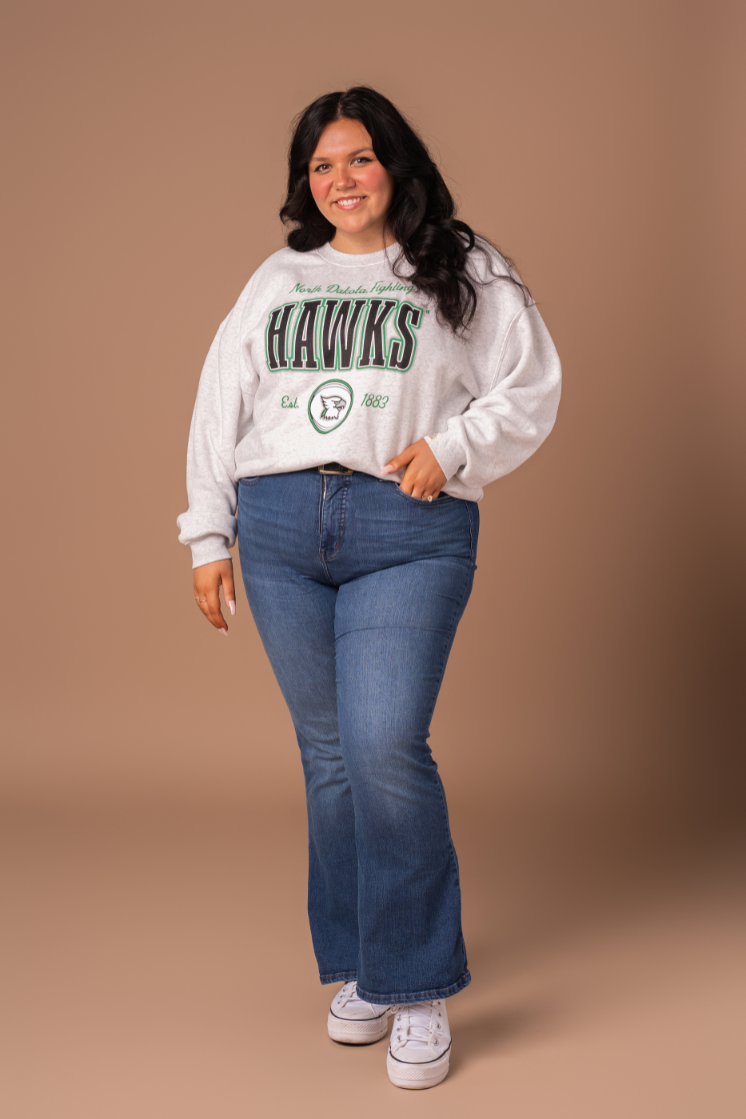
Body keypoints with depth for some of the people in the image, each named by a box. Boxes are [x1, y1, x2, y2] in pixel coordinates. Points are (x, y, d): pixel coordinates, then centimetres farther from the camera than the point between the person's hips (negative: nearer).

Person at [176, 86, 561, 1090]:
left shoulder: (465, 273, 10)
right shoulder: (276, 281, 19)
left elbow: (530, 391, 6)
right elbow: (222, 406, 18)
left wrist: (450, 446, -11)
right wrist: (208, 535, 12)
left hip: (409, 533, -3)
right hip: (279, 527, 4)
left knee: (386, 749, -15)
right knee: (328, 755, 7)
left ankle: (419, 989, 0)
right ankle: (358, 969, 21)